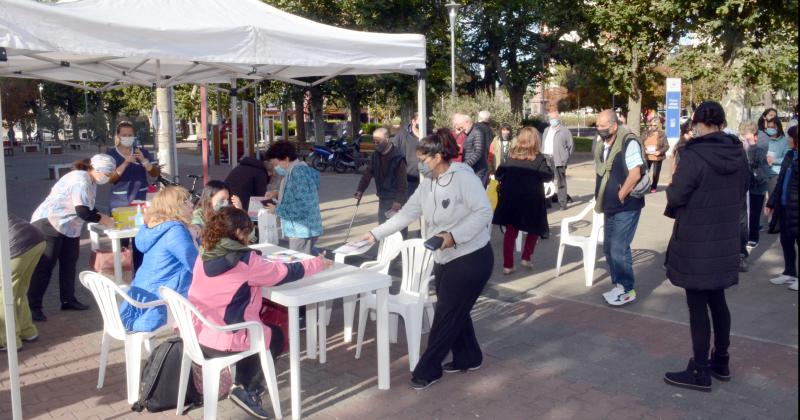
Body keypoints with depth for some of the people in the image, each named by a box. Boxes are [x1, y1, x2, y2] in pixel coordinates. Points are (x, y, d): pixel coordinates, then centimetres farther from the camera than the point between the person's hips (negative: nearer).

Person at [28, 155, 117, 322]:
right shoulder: (81, 180, -24)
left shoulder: (91, 182, 7)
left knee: (69, 263, 13)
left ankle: (68, 300, 23)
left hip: (68, 227, 10)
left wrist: (104, 217, -1)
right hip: (49, 223, -10)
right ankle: (33, 307, -3)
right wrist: (104, 220, -15)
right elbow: (83, 212, -28)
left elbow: (89, 209, 14)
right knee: (44, 266, -8)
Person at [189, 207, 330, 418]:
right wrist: (319, 263, 8)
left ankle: (243, 385, 31)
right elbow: (288, 272, -7)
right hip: (223, 341, -7)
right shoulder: (245, 260, -17)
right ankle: (248, 390, 19)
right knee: (276, 336, 20)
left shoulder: (204, 256, 2)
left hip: (197, 334, 7)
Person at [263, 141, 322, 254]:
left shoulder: (298, 173, -19)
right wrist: (278, 194, 10)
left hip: (302, 229, -10)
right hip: (300, 228, 10)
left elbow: (302, 206, -26)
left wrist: (278, 209, -15)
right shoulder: (297, 170, 11)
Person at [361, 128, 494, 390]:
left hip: (471, 258, -8)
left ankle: (427, 370, 11)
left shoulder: (463, 177, -19)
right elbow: (406, 214, 10)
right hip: (445, 259, 8)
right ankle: (468, 359, 35)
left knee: (446, 314, -1)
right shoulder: (427, 185, 7)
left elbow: (484, 212, -23)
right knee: (454, 312, 16)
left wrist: (454, 235, -32)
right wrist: (376, 234, 6)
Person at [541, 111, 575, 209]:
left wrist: (566, 157, -3)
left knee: (561, 182, -4)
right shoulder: (546, 130, 19)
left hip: (558, 160, -6)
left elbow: (571, 145, 0)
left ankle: (562, 203, -1)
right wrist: (543, 155, 9)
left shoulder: (564, 131, 0)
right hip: (547, 159, 6)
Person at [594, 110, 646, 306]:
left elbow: (635, 174, -22)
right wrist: (601, 201, 11)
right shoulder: (603, 147, 9)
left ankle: (627, 290, 8)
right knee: (609, 247, 13)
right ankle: (618, 285, 26)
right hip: (610, 207, 8)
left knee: (619, 248, -7)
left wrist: (619, 197, -16)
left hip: (626, 207, -8)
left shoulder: (628, 142, -16)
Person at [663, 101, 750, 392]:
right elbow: (741, 194, 11)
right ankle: (721, 362, 33)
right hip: (726, 241, 7)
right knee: (717, 301, 20)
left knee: (697, 306, 3)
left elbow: (675, 197, -14)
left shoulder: (694, 156, -20)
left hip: (695, 244, -7)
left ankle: (700, 372, 13)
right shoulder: (739, 154, 1)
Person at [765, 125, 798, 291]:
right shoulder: (790, 154, 12)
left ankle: (791, 273, 13)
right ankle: (789, 272, 27)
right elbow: (781, 180, 16)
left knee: (792, 240, 1)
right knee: (786, 240, 14)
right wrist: (771, 202, 16)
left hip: (794, 207, -7)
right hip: (784, 205, 7)